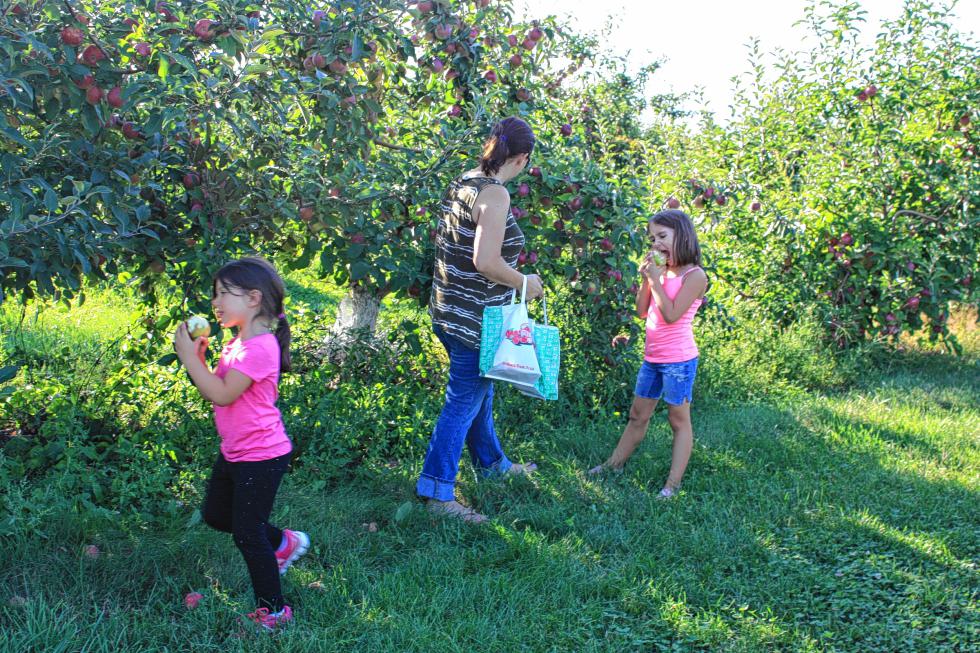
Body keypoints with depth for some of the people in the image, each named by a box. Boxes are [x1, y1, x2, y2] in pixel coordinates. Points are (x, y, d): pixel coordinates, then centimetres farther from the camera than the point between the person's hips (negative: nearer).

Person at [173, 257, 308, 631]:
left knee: (247, 534, 0)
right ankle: (283, 543, 39)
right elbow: (211, 392, 10)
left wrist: (189, 357, -21)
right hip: (234, 452, 10)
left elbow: (222, 394, -27)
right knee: (216, 515, 23)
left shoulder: (260, 347, -24)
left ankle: (273, 611, 16)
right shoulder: (239, 343, 8)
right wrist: (198, 355, -3)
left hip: (260, 457, -10)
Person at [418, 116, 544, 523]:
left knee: (479, 390, 24)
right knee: (463, 401, 1)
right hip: (475, 319, -9)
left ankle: (491, 462, 43)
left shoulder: (461, 183, 6)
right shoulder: (495, 194, -20)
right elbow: (486, 262, -28)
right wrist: (526, 283, -12)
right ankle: (437, 491, 9)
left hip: (450, 310, 9)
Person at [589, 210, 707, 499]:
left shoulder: (694, 275, -12)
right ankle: (614, 463, 30)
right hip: (652, 358, 8)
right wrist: (646, 278, -1)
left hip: (678, 360, -7)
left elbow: (671, 315, -22)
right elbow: (642, 311, 8)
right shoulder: (662, 270, 10)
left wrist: (656, 279, -17)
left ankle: (673, 483, 7)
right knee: (637, 416, 18)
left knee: (679, 420, 2)